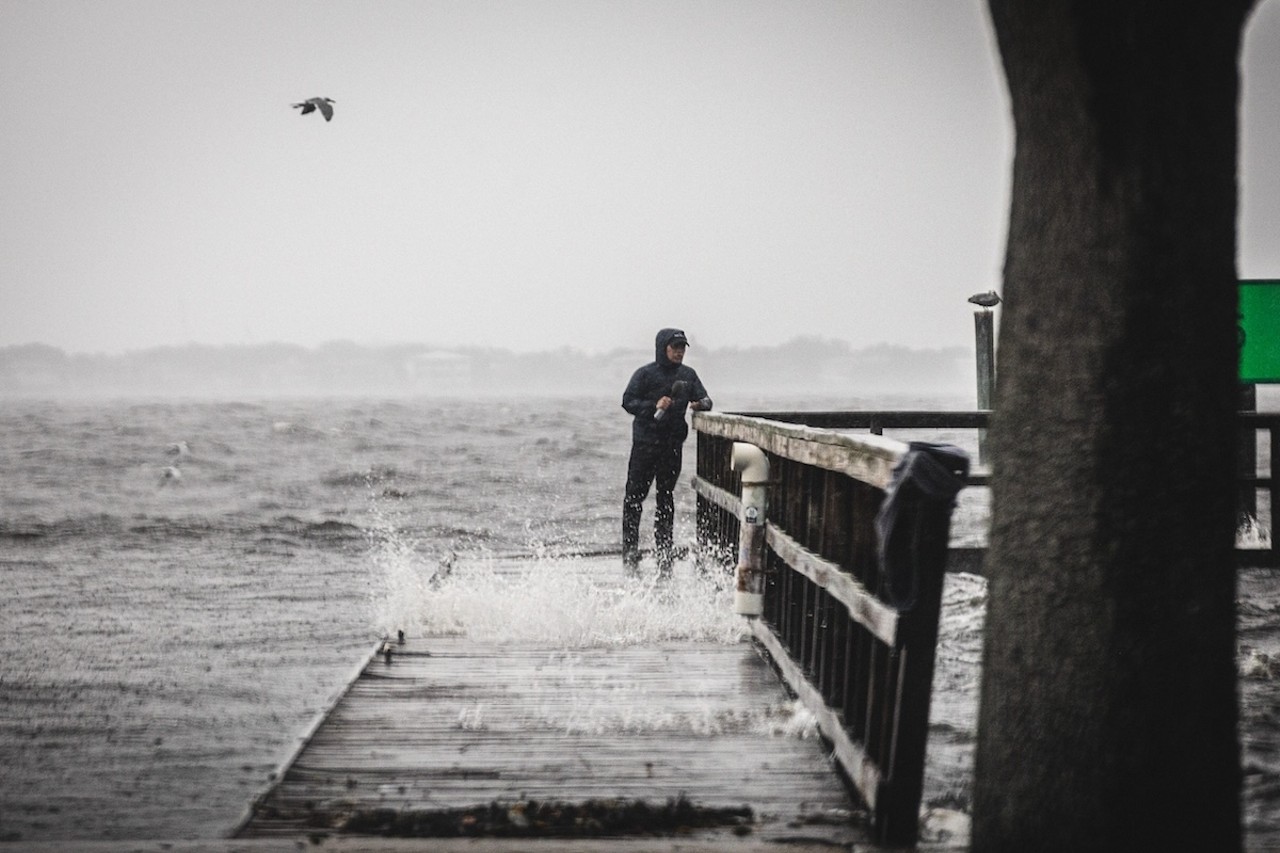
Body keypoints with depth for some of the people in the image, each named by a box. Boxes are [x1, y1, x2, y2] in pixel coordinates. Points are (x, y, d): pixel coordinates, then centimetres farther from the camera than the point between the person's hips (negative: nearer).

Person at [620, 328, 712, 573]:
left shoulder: (688, 375, 10)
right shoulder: (645, 374, -2)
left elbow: (705, 400, 9)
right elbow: (628, 401, -5)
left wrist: (700, 404, -15)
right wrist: (654, 406, -19)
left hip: (673, 443, 4)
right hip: (645, 442, -4)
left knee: (666, 497, 8)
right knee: (635, 496, -4)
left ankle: (663, 551, 12)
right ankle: (630, 552, 1)